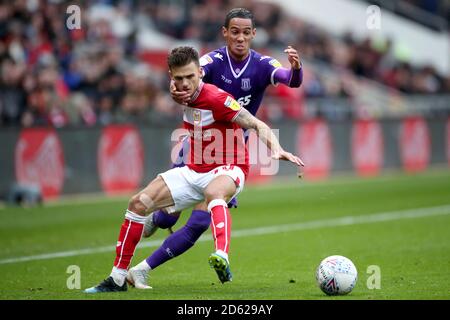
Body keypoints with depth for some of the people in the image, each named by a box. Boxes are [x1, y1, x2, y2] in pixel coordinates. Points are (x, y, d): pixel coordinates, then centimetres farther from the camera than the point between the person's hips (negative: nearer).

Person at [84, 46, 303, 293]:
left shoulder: (216, 99, -20)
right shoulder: (184, 96, 1)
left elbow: (257, 125, -24)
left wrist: (276, 149, -38)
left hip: (228, 169, -7)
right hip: (195, 171, 7)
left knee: (213, 192, -43)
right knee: (138, 203, -3)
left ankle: (222, 256, -69)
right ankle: (118, 277, 4)